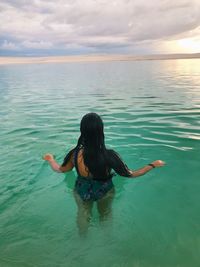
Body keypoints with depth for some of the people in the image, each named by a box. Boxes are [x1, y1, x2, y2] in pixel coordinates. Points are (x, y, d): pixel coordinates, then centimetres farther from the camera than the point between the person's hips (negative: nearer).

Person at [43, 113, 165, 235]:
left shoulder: (75, 154, -30)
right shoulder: (109, 155, -36)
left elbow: (60, 169, -10)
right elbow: (130, 174, -23)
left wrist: (50, 159, 12)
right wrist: (153, 165, -12)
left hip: (82, 193, 0)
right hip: (105, 192, 1)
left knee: (83, 216, 26)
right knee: (105, 214, 29)